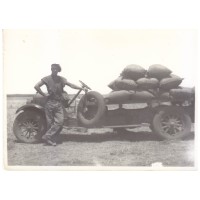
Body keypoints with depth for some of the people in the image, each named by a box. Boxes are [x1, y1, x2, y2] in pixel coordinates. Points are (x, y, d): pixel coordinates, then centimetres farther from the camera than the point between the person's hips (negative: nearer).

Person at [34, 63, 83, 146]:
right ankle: (50, 139, 9)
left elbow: (70, 85, 9)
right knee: (50, 123, 0)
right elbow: (36, 86, -6)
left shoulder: (61, 79, 12)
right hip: (50, 103, -3)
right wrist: (44, 94, -8)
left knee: (59, 121, -10)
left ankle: (47, 137, -4)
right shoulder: (47, 79, 0)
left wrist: (81, 88, 2)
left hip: (59, 103, 3)